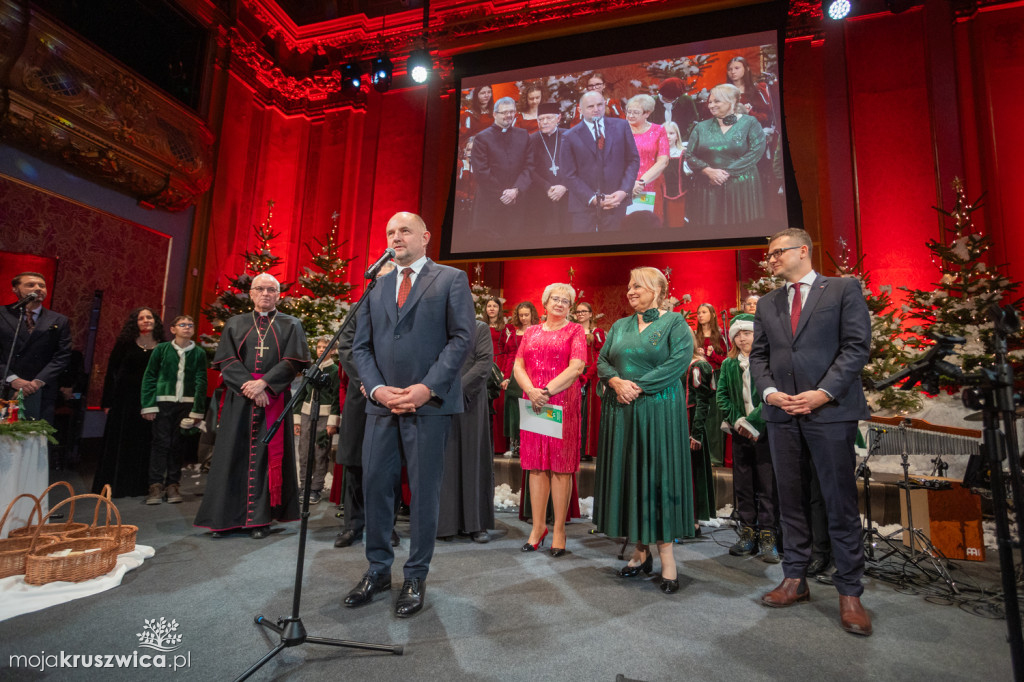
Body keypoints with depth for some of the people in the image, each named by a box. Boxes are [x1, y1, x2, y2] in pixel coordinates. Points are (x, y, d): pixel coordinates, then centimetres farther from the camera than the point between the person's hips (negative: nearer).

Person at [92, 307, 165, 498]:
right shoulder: (125, 343, 0)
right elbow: (111, 372, 1)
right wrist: (107, 401, -4)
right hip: (125, 400, -1)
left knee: (145, 443, 6)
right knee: (119, 442, 5)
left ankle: (140, 485, 17)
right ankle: (114, 485, 17)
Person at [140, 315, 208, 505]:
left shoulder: (199, 353, 4)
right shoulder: (161, 349, 3)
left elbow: (201, 382, 3)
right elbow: (149, 377, 4)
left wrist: (198, 410, -1)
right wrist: (148, 405, -3)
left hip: (186, 403, 1)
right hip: (163, 402, -1)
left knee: (178, 444, 6)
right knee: (161, 443, -1)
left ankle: (173, 485, 15)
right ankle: (156, 485, 7)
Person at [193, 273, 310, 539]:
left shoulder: (291, 325, 9)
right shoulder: (235, 324, 14)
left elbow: (293, 361, -3)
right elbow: (226, 360, 3)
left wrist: (264, 383, -14)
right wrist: (248, 385, -12)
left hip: (274, 399, -2)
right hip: (238, 400, 2)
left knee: (267, 455, -1)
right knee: (234, 454, 3)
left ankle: (260, 518, 4)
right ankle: (226, 517, 12)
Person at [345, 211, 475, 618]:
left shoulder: (451, 279, 3)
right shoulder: (376, 286, 16)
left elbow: (461, 337, -6)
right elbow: (361, 346, 12)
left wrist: (427, 388, -15)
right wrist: (376, 388, -5)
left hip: (430, 403, -4)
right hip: (382, 403, 5)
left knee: (424, 491, 4)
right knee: (375, 485, 9)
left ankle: (416, 578, 20)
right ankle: (378, 569, 27)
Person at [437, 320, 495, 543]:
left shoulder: (480, 328, 4)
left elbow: (485, 363, -7)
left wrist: (459, 387, -14)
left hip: (470, 402, -2)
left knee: (472, 459, 2)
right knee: (445, 461, 3)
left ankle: (475, 523, 12)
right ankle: (446, 523, 12)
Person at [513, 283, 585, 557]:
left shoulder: (575, 331, 6)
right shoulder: (531, 332, 17)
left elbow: (576, 367, -7)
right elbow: (518, 366, 8)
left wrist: (547, 391, -16)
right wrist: (531, 390, -11)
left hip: (563, 405, -3)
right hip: (533, 405, 3)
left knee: (561, 465, 0)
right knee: (536, 465, 5)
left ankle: (559, 529, 9)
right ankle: (538, 526, 16)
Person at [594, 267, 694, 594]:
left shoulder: (675, 322, 0)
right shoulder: (619, 326, 14)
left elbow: (679, 361, -12)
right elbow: (602, 362, 10)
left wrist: (639, 386, -15)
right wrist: (616, 382, -11)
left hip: (659, 411, -4)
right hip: (621, 412, 5)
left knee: (659, 475, -2)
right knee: (627, 474, 6)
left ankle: (666, 555, 9)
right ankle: (641, 550, 19)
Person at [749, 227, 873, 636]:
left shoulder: (844, 289, 3)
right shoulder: (767, 304, 16)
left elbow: (857, 346, -5)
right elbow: (758, 355, 13)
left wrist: (823, 392, -14)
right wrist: (769, 391, -5)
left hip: (830, 410, -4)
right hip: (782, 413, 5)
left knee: (840, 503, 1)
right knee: (790, 500, 10)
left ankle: (849, 592, 13)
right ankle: (795, 580, 21)